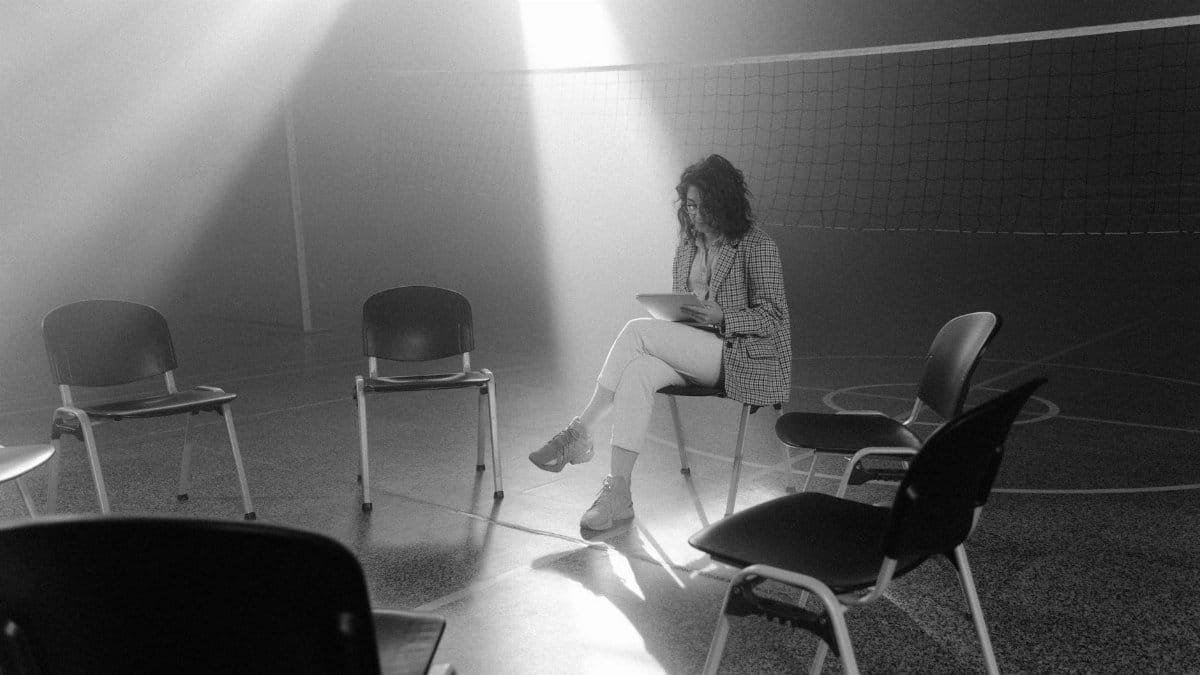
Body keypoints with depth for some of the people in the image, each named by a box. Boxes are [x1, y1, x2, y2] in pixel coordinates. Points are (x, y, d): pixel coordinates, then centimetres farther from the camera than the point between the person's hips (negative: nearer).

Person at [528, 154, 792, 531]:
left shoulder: (758, 247, -3)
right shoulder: (687, 247, 17)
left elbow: (774, 316, -7)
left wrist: (721, 317, -22)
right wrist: (669, 312, -1)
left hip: (738, 353, -6)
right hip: (690, 354, 6)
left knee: (637, 331, -25)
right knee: (637, 371, -29)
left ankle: (581, 433, -21)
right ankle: (618, 494, -33)